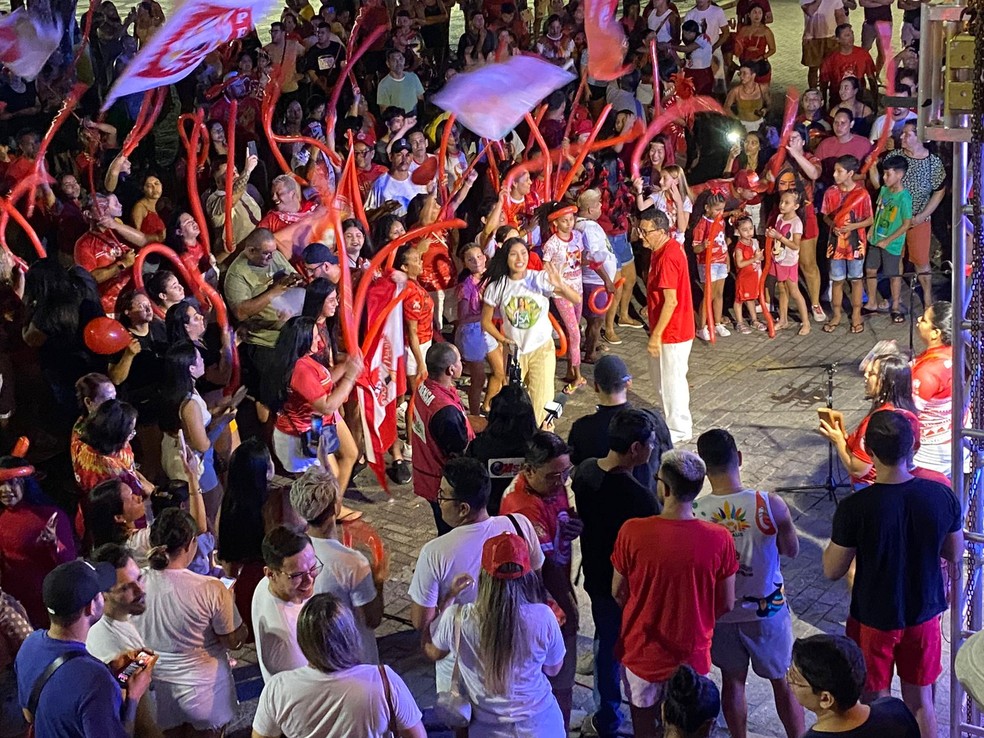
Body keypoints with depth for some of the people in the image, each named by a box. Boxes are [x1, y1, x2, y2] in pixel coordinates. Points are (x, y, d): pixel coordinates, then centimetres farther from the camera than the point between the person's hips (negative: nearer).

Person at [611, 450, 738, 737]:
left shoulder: (632, 532, -22)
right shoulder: (719, 539, -19)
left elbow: (618, 593, -7)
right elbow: (726, 605, -8)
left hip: (643, 650, 0)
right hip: (692, 653, 0)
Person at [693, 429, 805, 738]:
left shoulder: (694, 512, -21)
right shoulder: (770, 505, -24)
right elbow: (792, 550, -6)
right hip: (767, 609, -1)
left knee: (732, 681, 21)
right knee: (784, 682, 18)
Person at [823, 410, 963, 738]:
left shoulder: (855, 508, -25)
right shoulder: (942, 496, -16)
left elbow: (832, 571, -13)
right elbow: (954, 554, 1)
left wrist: (839, 538, 3)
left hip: (873, 621, -3)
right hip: (924, 614, 3)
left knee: (877, 705, 16)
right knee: (920, 701, 21)